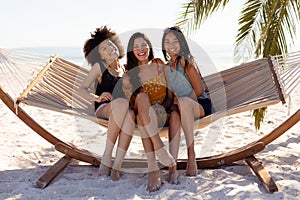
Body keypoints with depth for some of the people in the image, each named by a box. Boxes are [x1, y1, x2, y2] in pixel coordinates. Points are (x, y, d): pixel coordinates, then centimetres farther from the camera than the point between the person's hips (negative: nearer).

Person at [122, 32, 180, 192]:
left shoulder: (160, 65, 7)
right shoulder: (129, 75, 4)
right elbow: (131, 104, 1)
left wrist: (163, 106, -12)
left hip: (163, 114, 1)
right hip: (143, 117, -1)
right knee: (141, 96, -34)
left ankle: (152, 168, -41)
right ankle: (158, 146, -44)